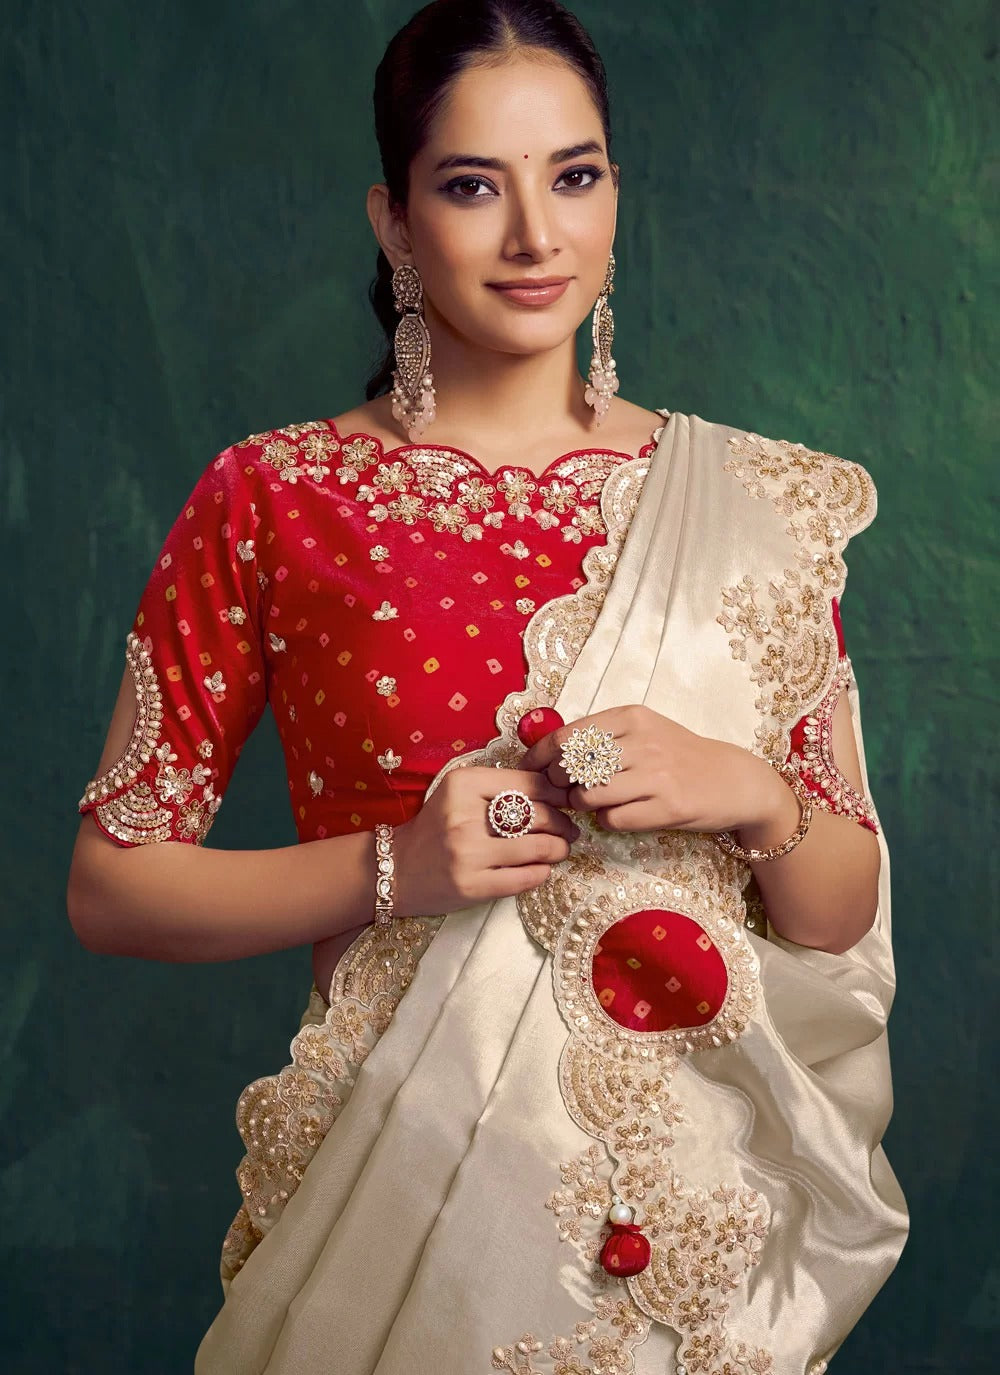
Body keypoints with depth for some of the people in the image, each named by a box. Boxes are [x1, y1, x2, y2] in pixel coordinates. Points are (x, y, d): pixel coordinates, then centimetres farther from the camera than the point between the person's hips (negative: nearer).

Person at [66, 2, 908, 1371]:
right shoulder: (275, 498, -5)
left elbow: (845, 914, 5)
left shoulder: (749, 502, 1)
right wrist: (396, 868, -17)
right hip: (397, 1182, -2)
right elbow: (111, 885, -3)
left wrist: (757, 797, -16)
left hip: (700, 1204, 2)